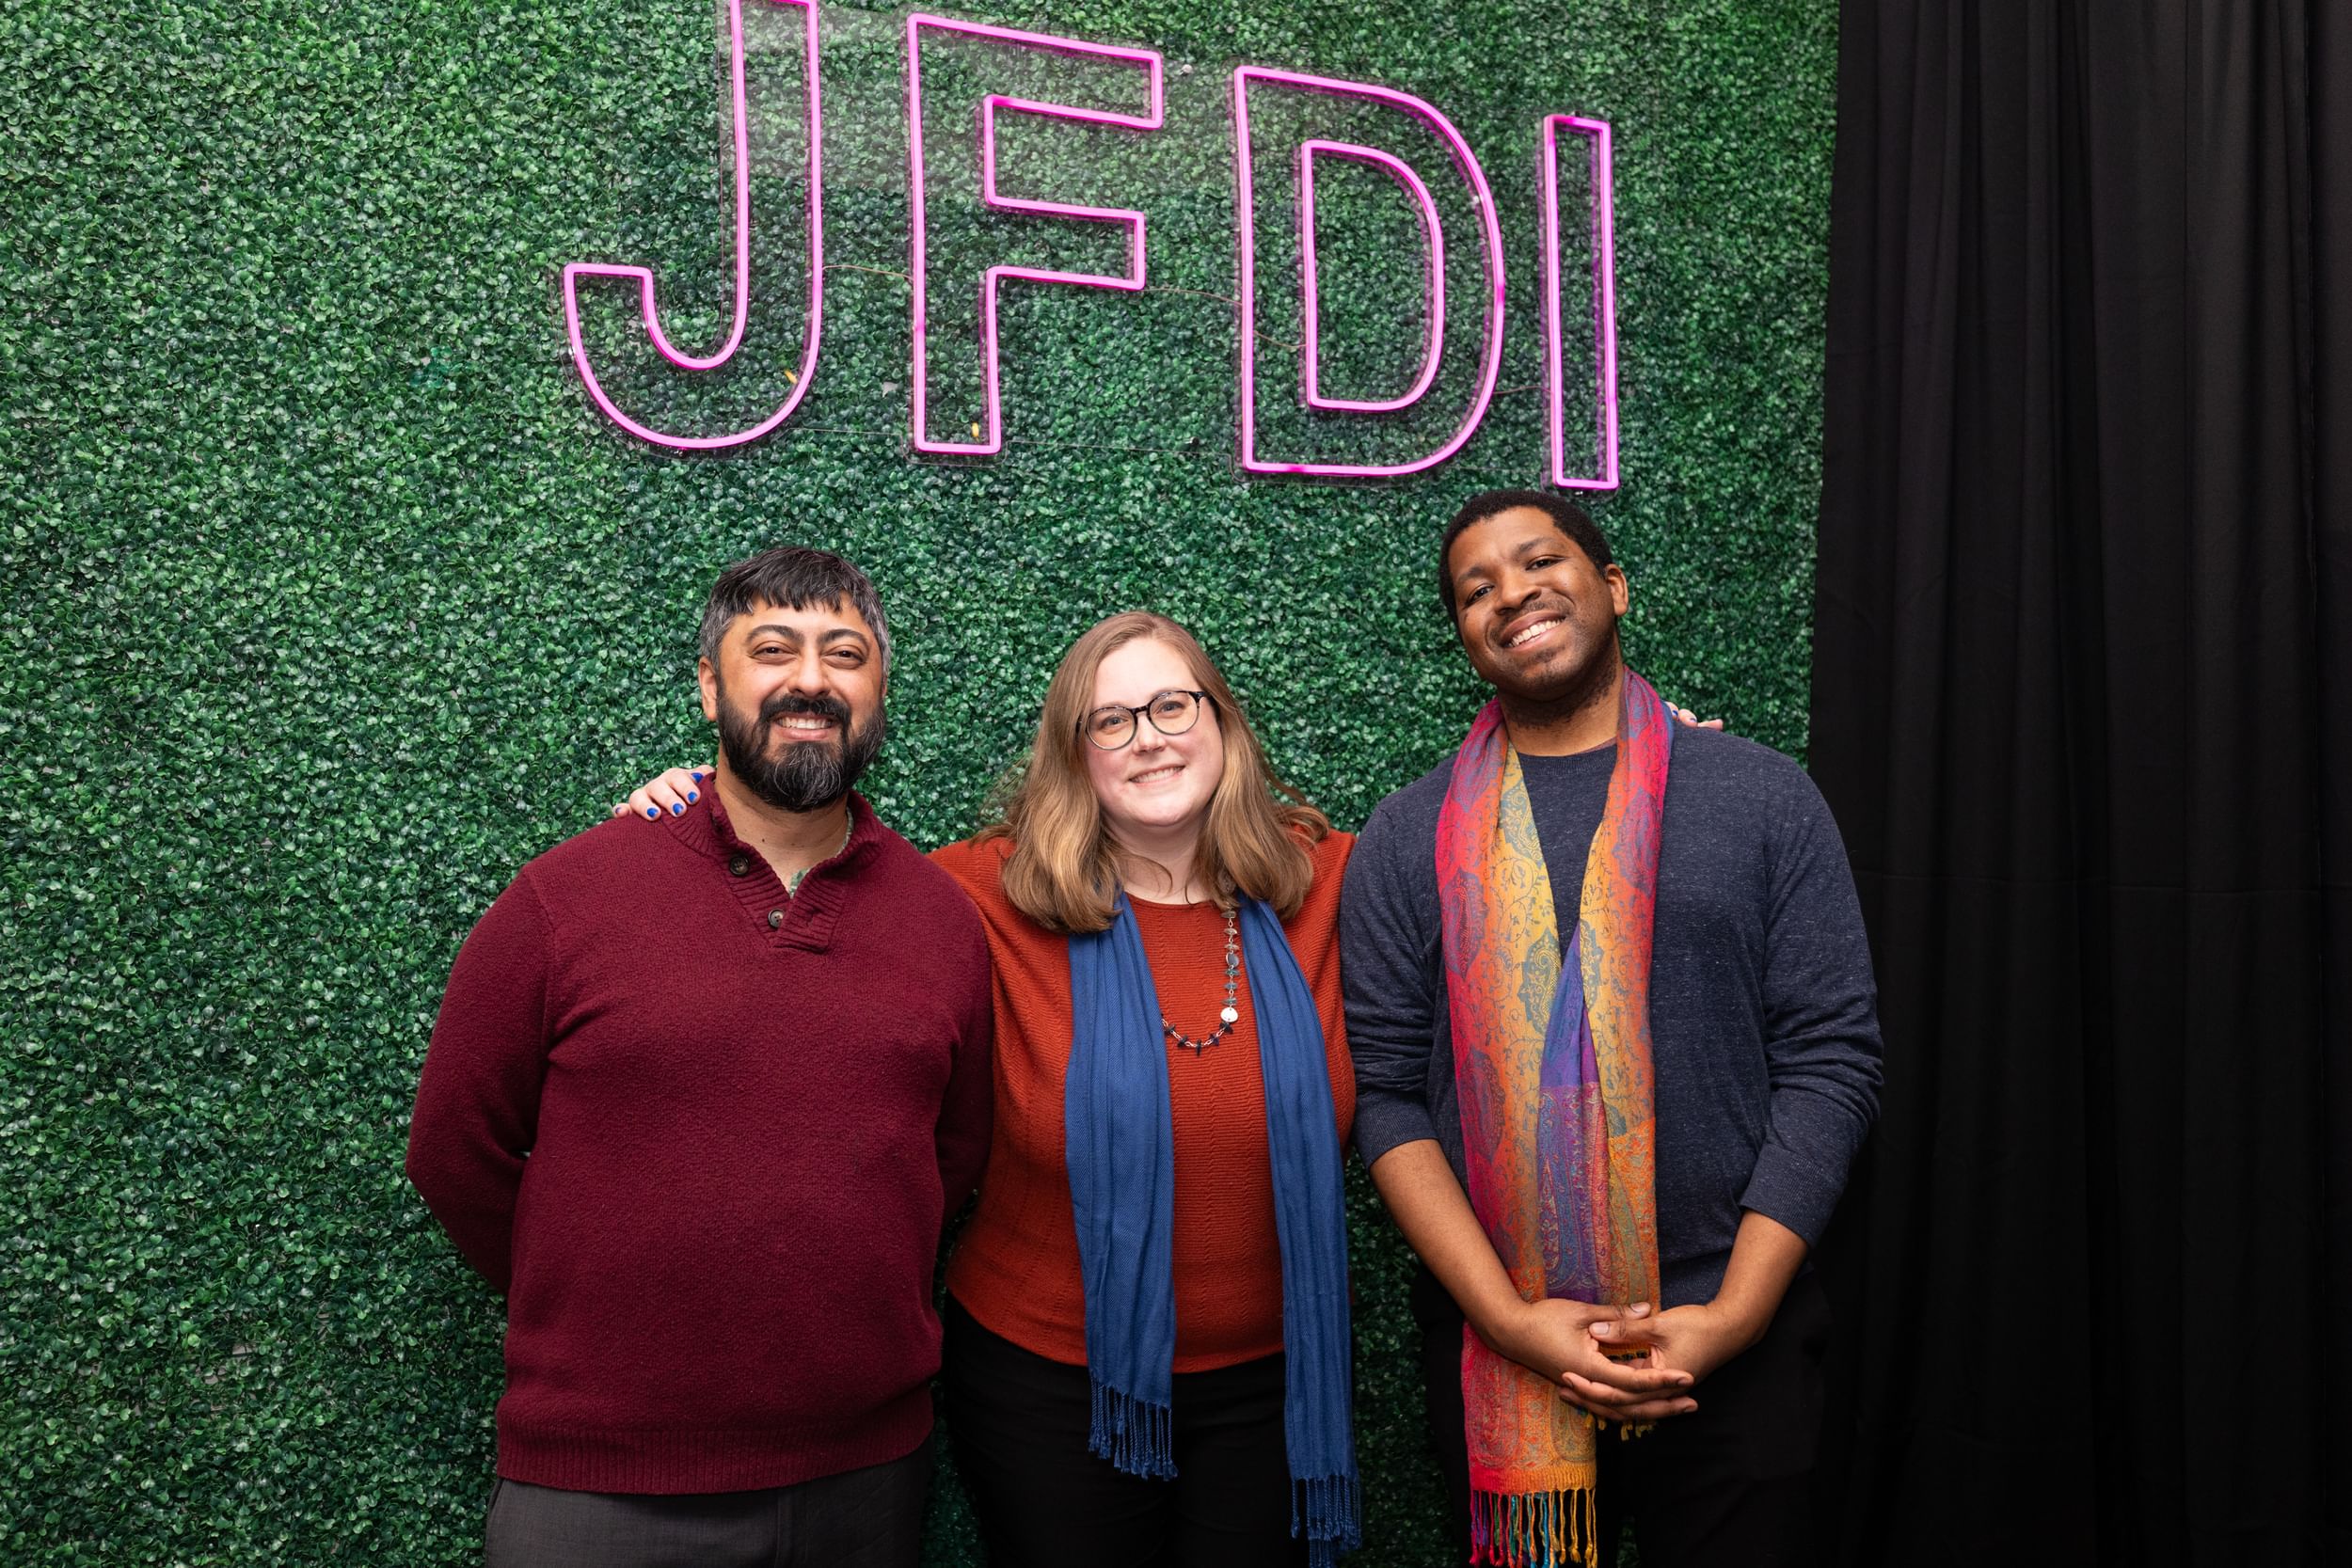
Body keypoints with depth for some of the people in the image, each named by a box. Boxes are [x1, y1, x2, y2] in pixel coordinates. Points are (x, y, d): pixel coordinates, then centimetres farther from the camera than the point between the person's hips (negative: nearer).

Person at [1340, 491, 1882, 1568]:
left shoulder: (1766, 799, 0)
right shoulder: (1407, 841, 1)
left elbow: (1830, 1063, -3)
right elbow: (1385, 1095, -4)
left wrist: (1732, 1317, -11)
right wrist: (1510, 1318, -14)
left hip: (1730, 1344, 0)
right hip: (1491, 1346, 1)